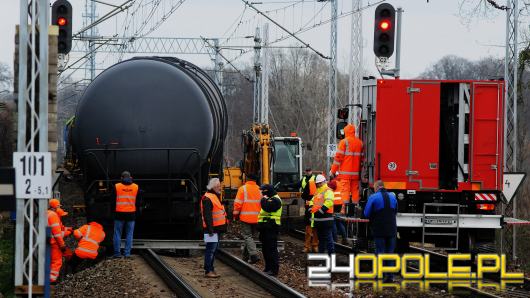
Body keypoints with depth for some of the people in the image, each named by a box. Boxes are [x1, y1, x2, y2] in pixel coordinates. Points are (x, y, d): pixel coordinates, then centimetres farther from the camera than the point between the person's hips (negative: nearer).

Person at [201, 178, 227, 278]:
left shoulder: (215, 196, 18)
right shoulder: (207, 198, -15)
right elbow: (207, 216, -21)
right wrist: (210, 229, -25)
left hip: (217, 228, 10)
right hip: (211, 229, -10)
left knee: (214, 249, 14)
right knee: (211, 249, -9)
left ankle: (210, 269, 21)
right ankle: (208, 271, -8)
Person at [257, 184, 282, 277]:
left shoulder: (275, 200, -13)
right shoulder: (269, 199, 21)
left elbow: (267, 207, -29)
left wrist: (264, 200, -12)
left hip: (271, 228, -11)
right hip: (266, 227, 11)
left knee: (271, 249, -10)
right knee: (265, 249, 16)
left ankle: (274, 270, -9)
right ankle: (268, 268, 24)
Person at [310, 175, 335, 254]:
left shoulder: (328, 191, -9)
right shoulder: (317, 192, 21)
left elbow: (328, 203, -23)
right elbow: (313, 201, 28)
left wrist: (320, 211, -27)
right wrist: (311, 208, 6)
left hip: (326, 218, -10)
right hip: (318, 219, 10)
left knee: (328, 237, -10)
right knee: (320, 237, 17)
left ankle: (331, 253, -9)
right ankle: (321, 252, 25)